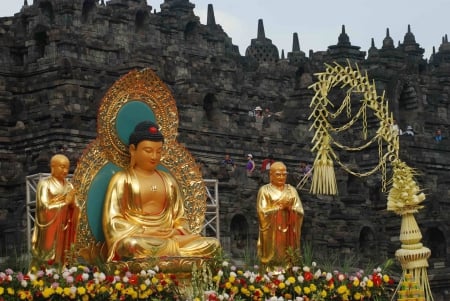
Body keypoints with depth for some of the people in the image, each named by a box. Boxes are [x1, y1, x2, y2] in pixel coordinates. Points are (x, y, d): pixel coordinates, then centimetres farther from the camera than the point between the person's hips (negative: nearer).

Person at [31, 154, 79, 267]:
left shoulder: (69, 186, 10)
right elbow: (44, 208, -15)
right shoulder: (44, 184, -6)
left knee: (60, 261, 4)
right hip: (48, 233, -5)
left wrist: (72, 203, -14)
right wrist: (64, 202, -13)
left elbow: (76, 210, 7)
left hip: (63, 233, 5)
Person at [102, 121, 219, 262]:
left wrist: (177, 232, -4)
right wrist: (145, 232, -15)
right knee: (137, 245, -40)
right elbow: (113, 222, -2)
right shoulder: (122, 178, 6)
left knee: (210, 244, -21)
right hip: (135, 237, -4)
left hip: (170, 237, 5)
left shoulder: (168, 180, 20)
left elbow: (179, 218, 19)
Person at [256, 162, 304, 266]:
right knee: (272, 263, -7)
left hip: (288, 234, 3)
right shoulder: (264, 190, 1)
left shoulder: (292, 190, 10)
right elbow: (262, 212, -9)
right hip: (271, 235, -3)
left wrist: (289, 207, -15)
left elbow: (300, 213, 3)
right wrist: (280, 206, -12)